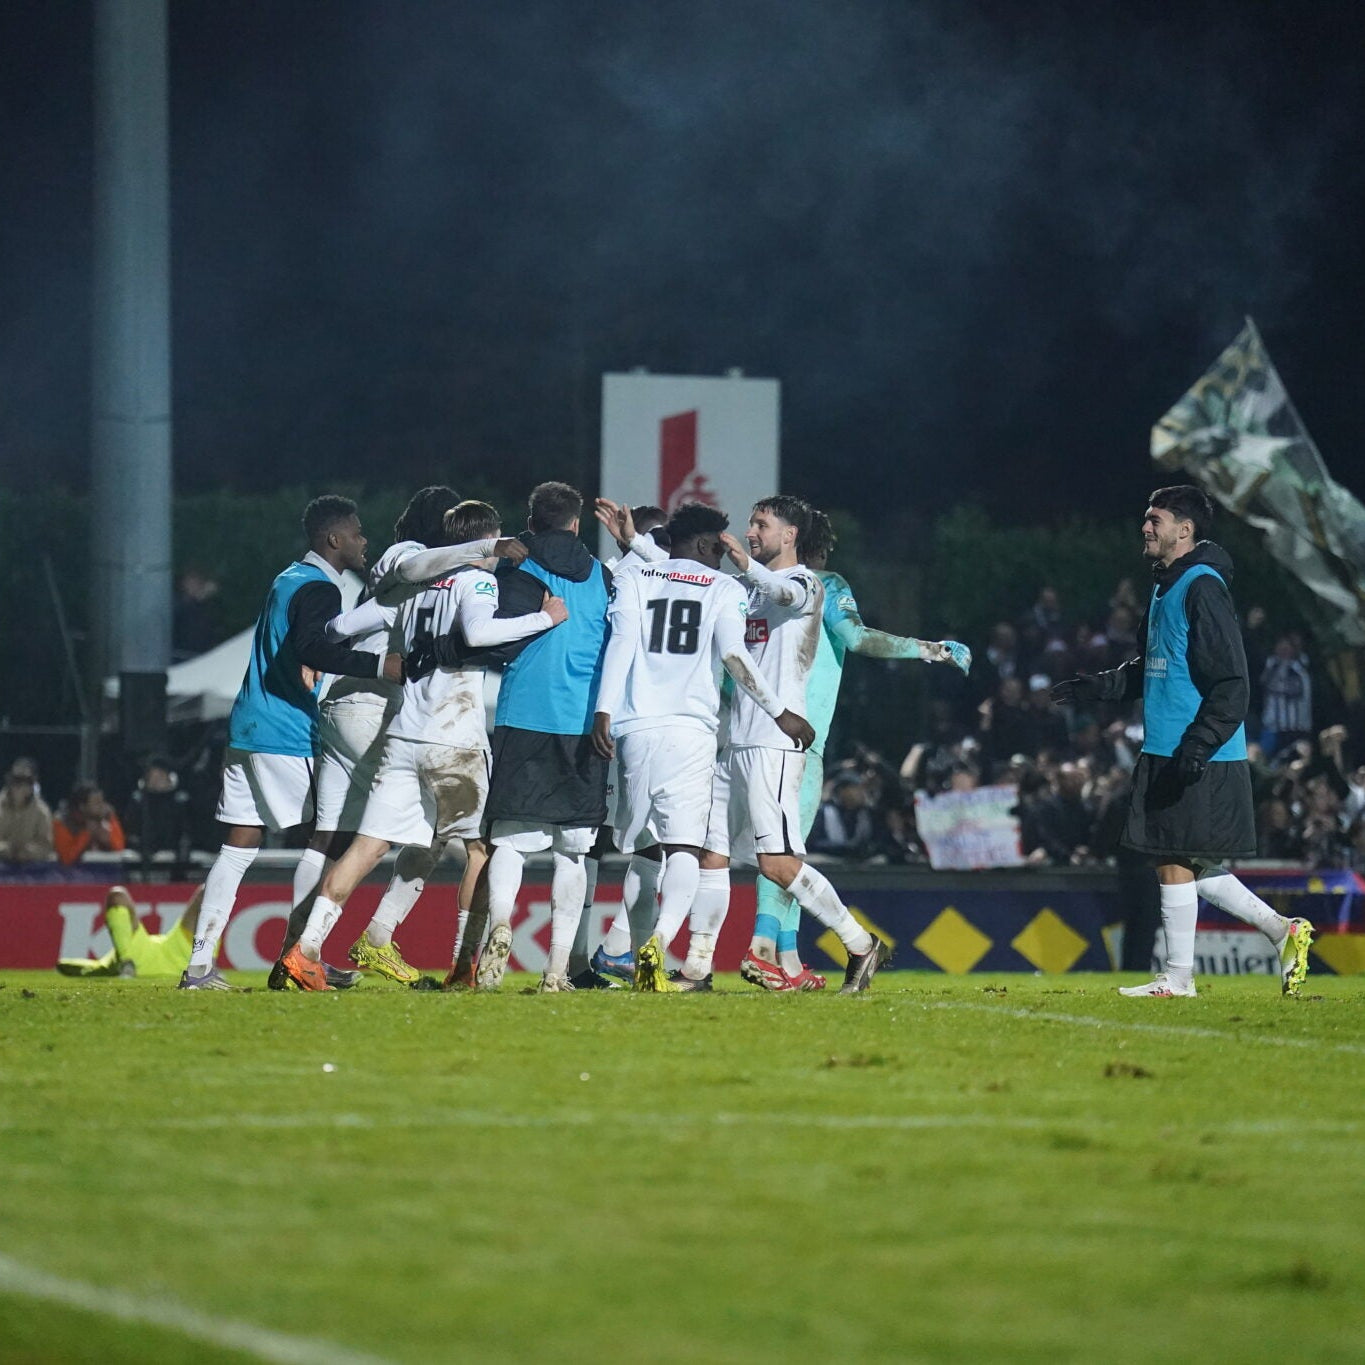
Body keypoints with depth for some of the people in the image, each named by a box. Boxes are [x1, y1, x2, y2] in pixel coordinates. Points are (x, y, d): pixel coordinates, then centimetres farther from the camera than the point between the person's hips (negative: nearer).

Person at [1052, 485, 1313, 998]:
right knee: (1192, 866, 10)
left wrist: (1198, 746, -24)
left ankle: (1177, 977, 3)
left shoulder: (1202, 588, -13)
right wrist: (1095, 688, 22)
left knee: (1175, 863, -4)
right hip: (1165, 755, 10)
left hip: (1200, 761, -10)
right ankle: (1282, 931, 16)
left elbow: (1230, 682, -18)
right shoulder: (1165, 588, 17)